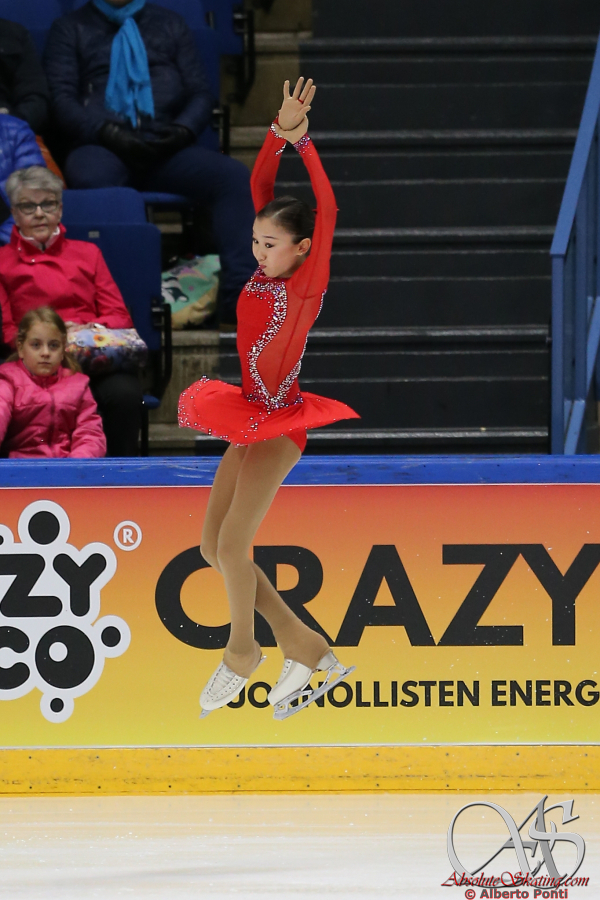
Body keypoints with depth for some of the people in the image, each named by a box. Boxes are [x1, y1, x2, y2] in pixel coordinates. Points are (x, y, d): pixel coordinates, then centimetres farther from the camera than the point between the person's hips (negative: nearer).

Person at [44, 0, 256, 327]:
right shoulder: (70, 28, 19)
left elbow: (200, 94, 17)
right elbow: (62, 98, 5)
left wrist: (184, 129, -7)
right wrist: (107, 131, -14)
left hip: (165, 145, 2)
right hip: (100, 146, -2)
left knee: (234, 176, -28)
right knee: (93, 181, -41)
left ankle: (238, 294, -41)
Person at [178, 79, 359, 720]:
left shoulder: (308, 283, -13)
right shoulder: (263, 272, 4)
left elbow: (326, 211, -25)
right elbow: (260, 187, 4)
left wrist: (303, 142, -24)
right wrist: (279, 132, -9)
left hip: (283, 423, -8)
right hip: (250, 423, 8)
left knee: (233, 544, -10)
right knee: (213, 547, 8)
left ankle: (242, 651, 13)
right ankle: (305, 650, 13)